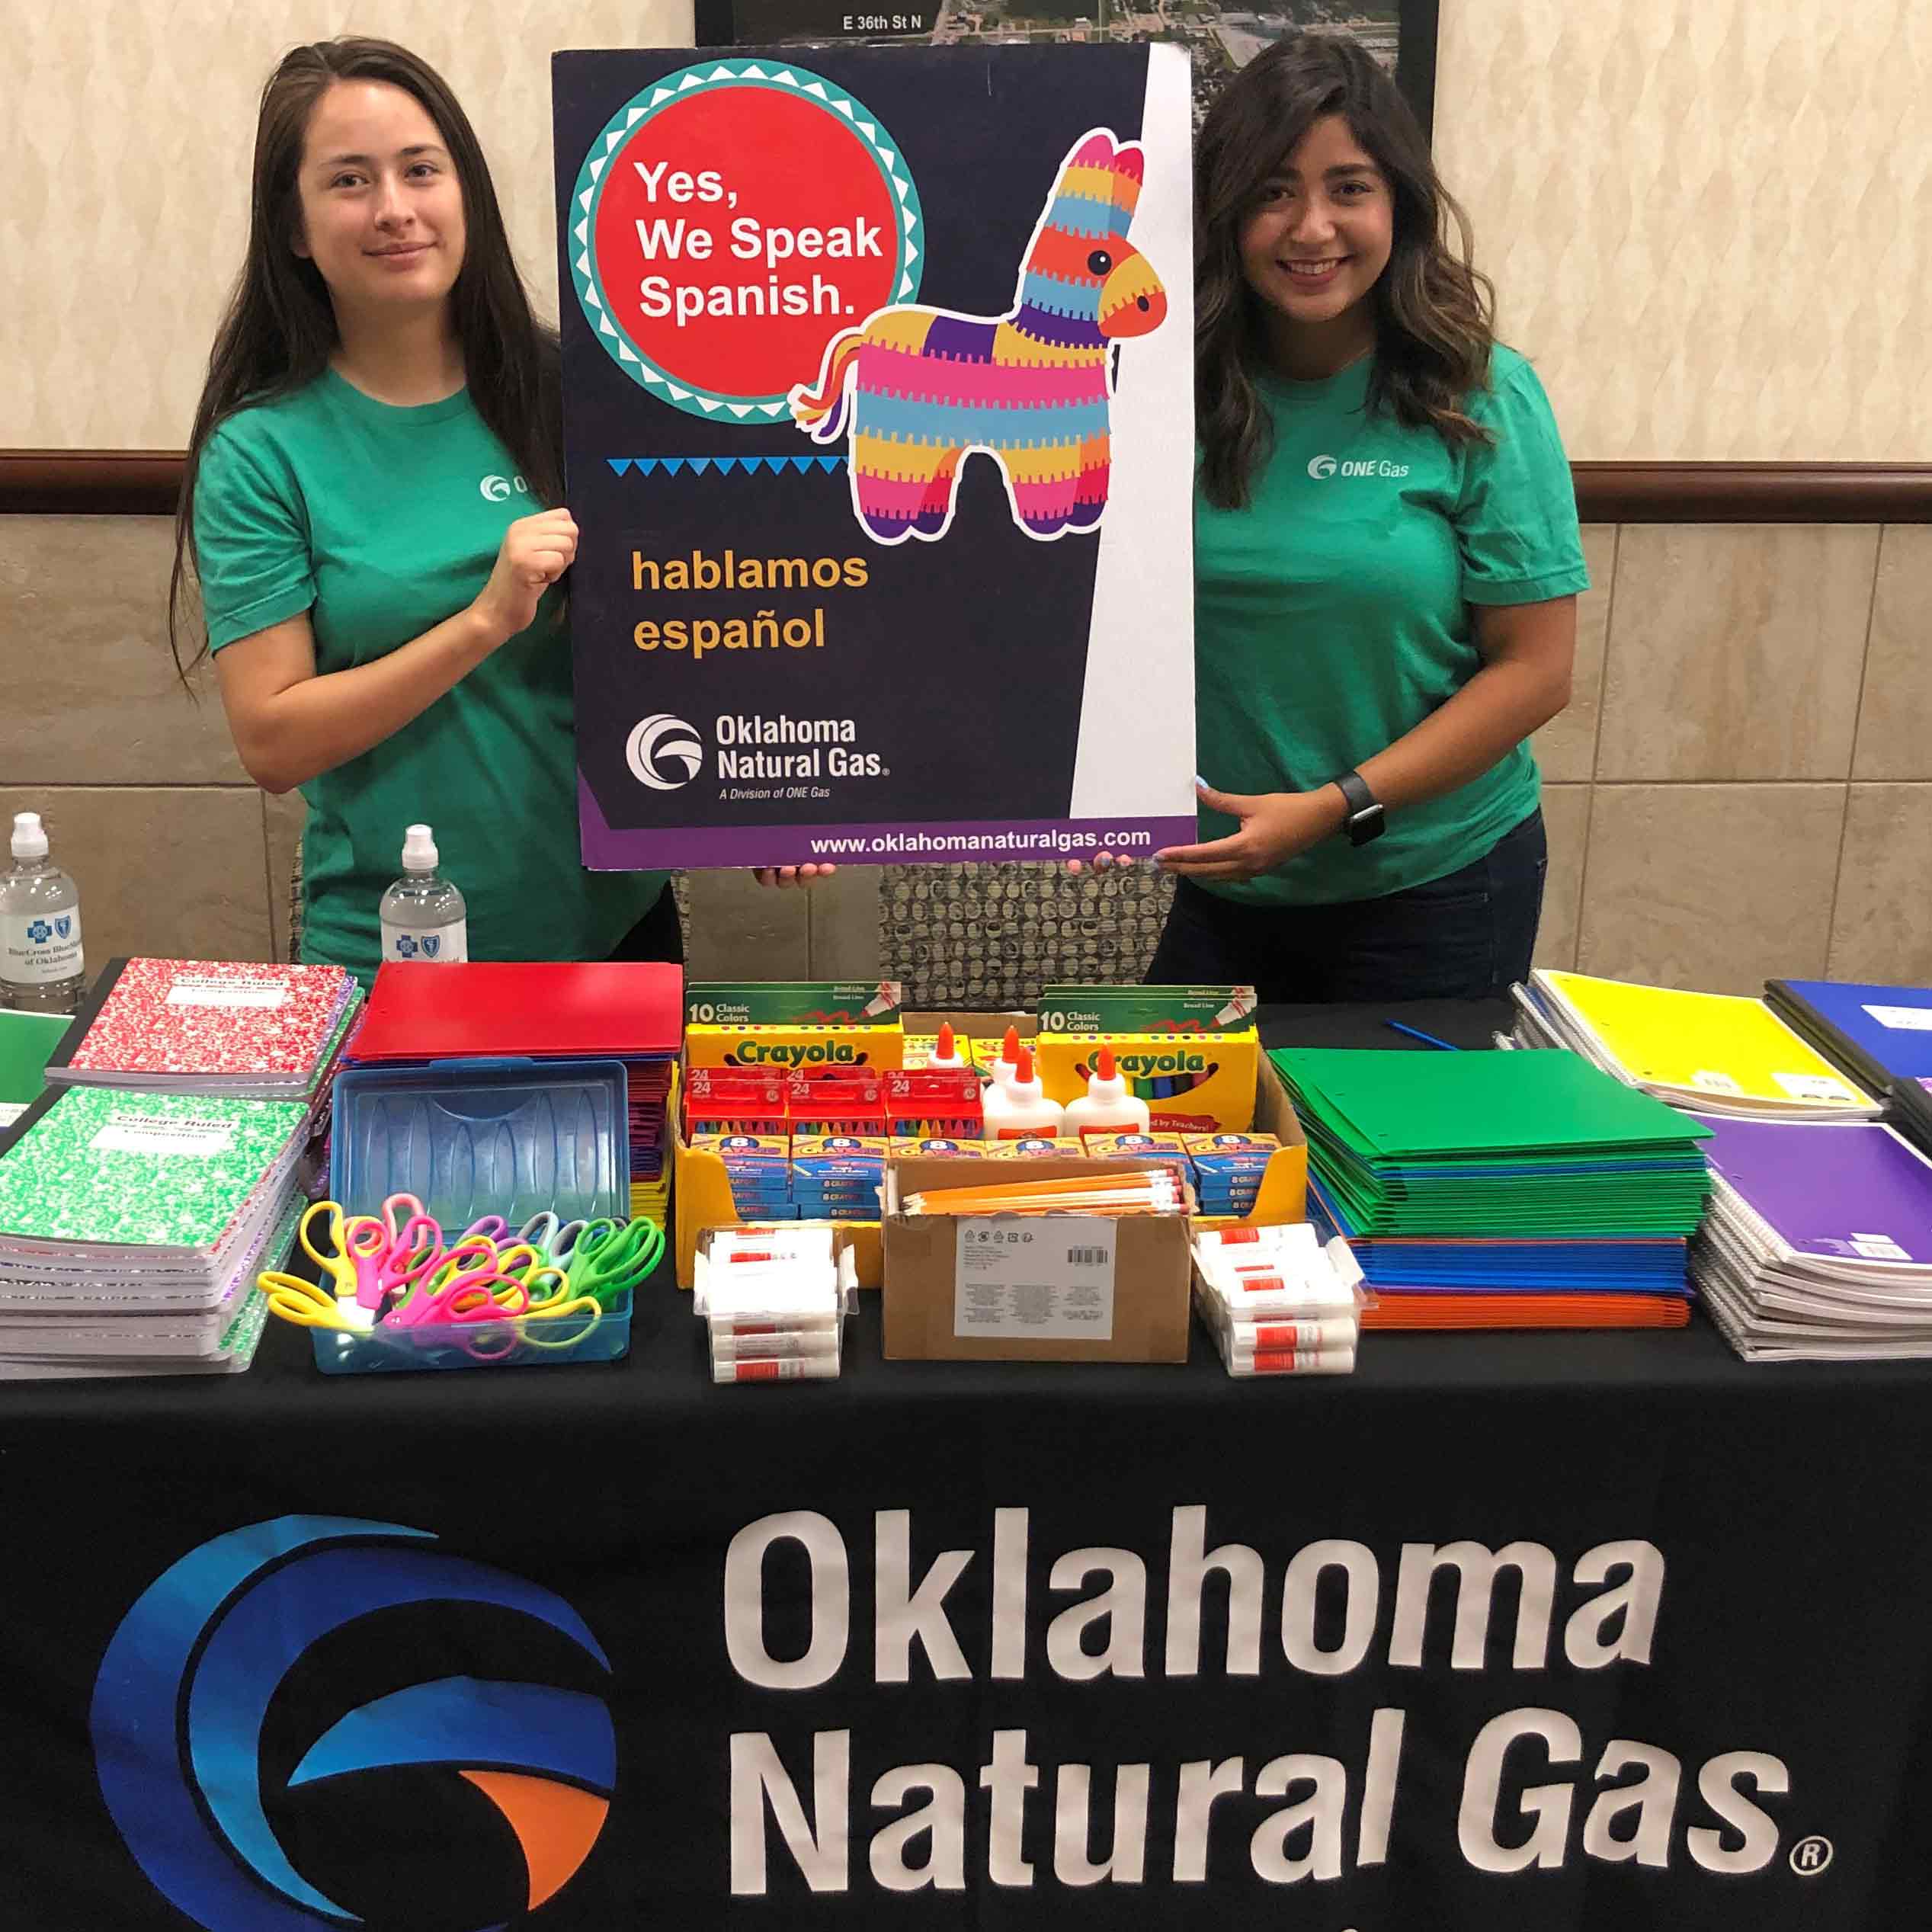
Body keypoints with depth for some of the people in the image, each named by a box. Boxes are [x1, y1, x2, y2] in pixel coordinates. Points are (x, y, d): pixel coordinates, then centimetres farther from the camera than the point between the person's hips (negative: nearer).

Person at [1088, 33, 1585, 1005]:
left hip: (1433, 888, -2)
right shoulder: (1181, 395, -3)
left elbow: (1535, 669, -10)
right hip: (1223, 883, 3)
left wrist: (1334, 807, -17)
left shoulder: (1479, 401, -10)